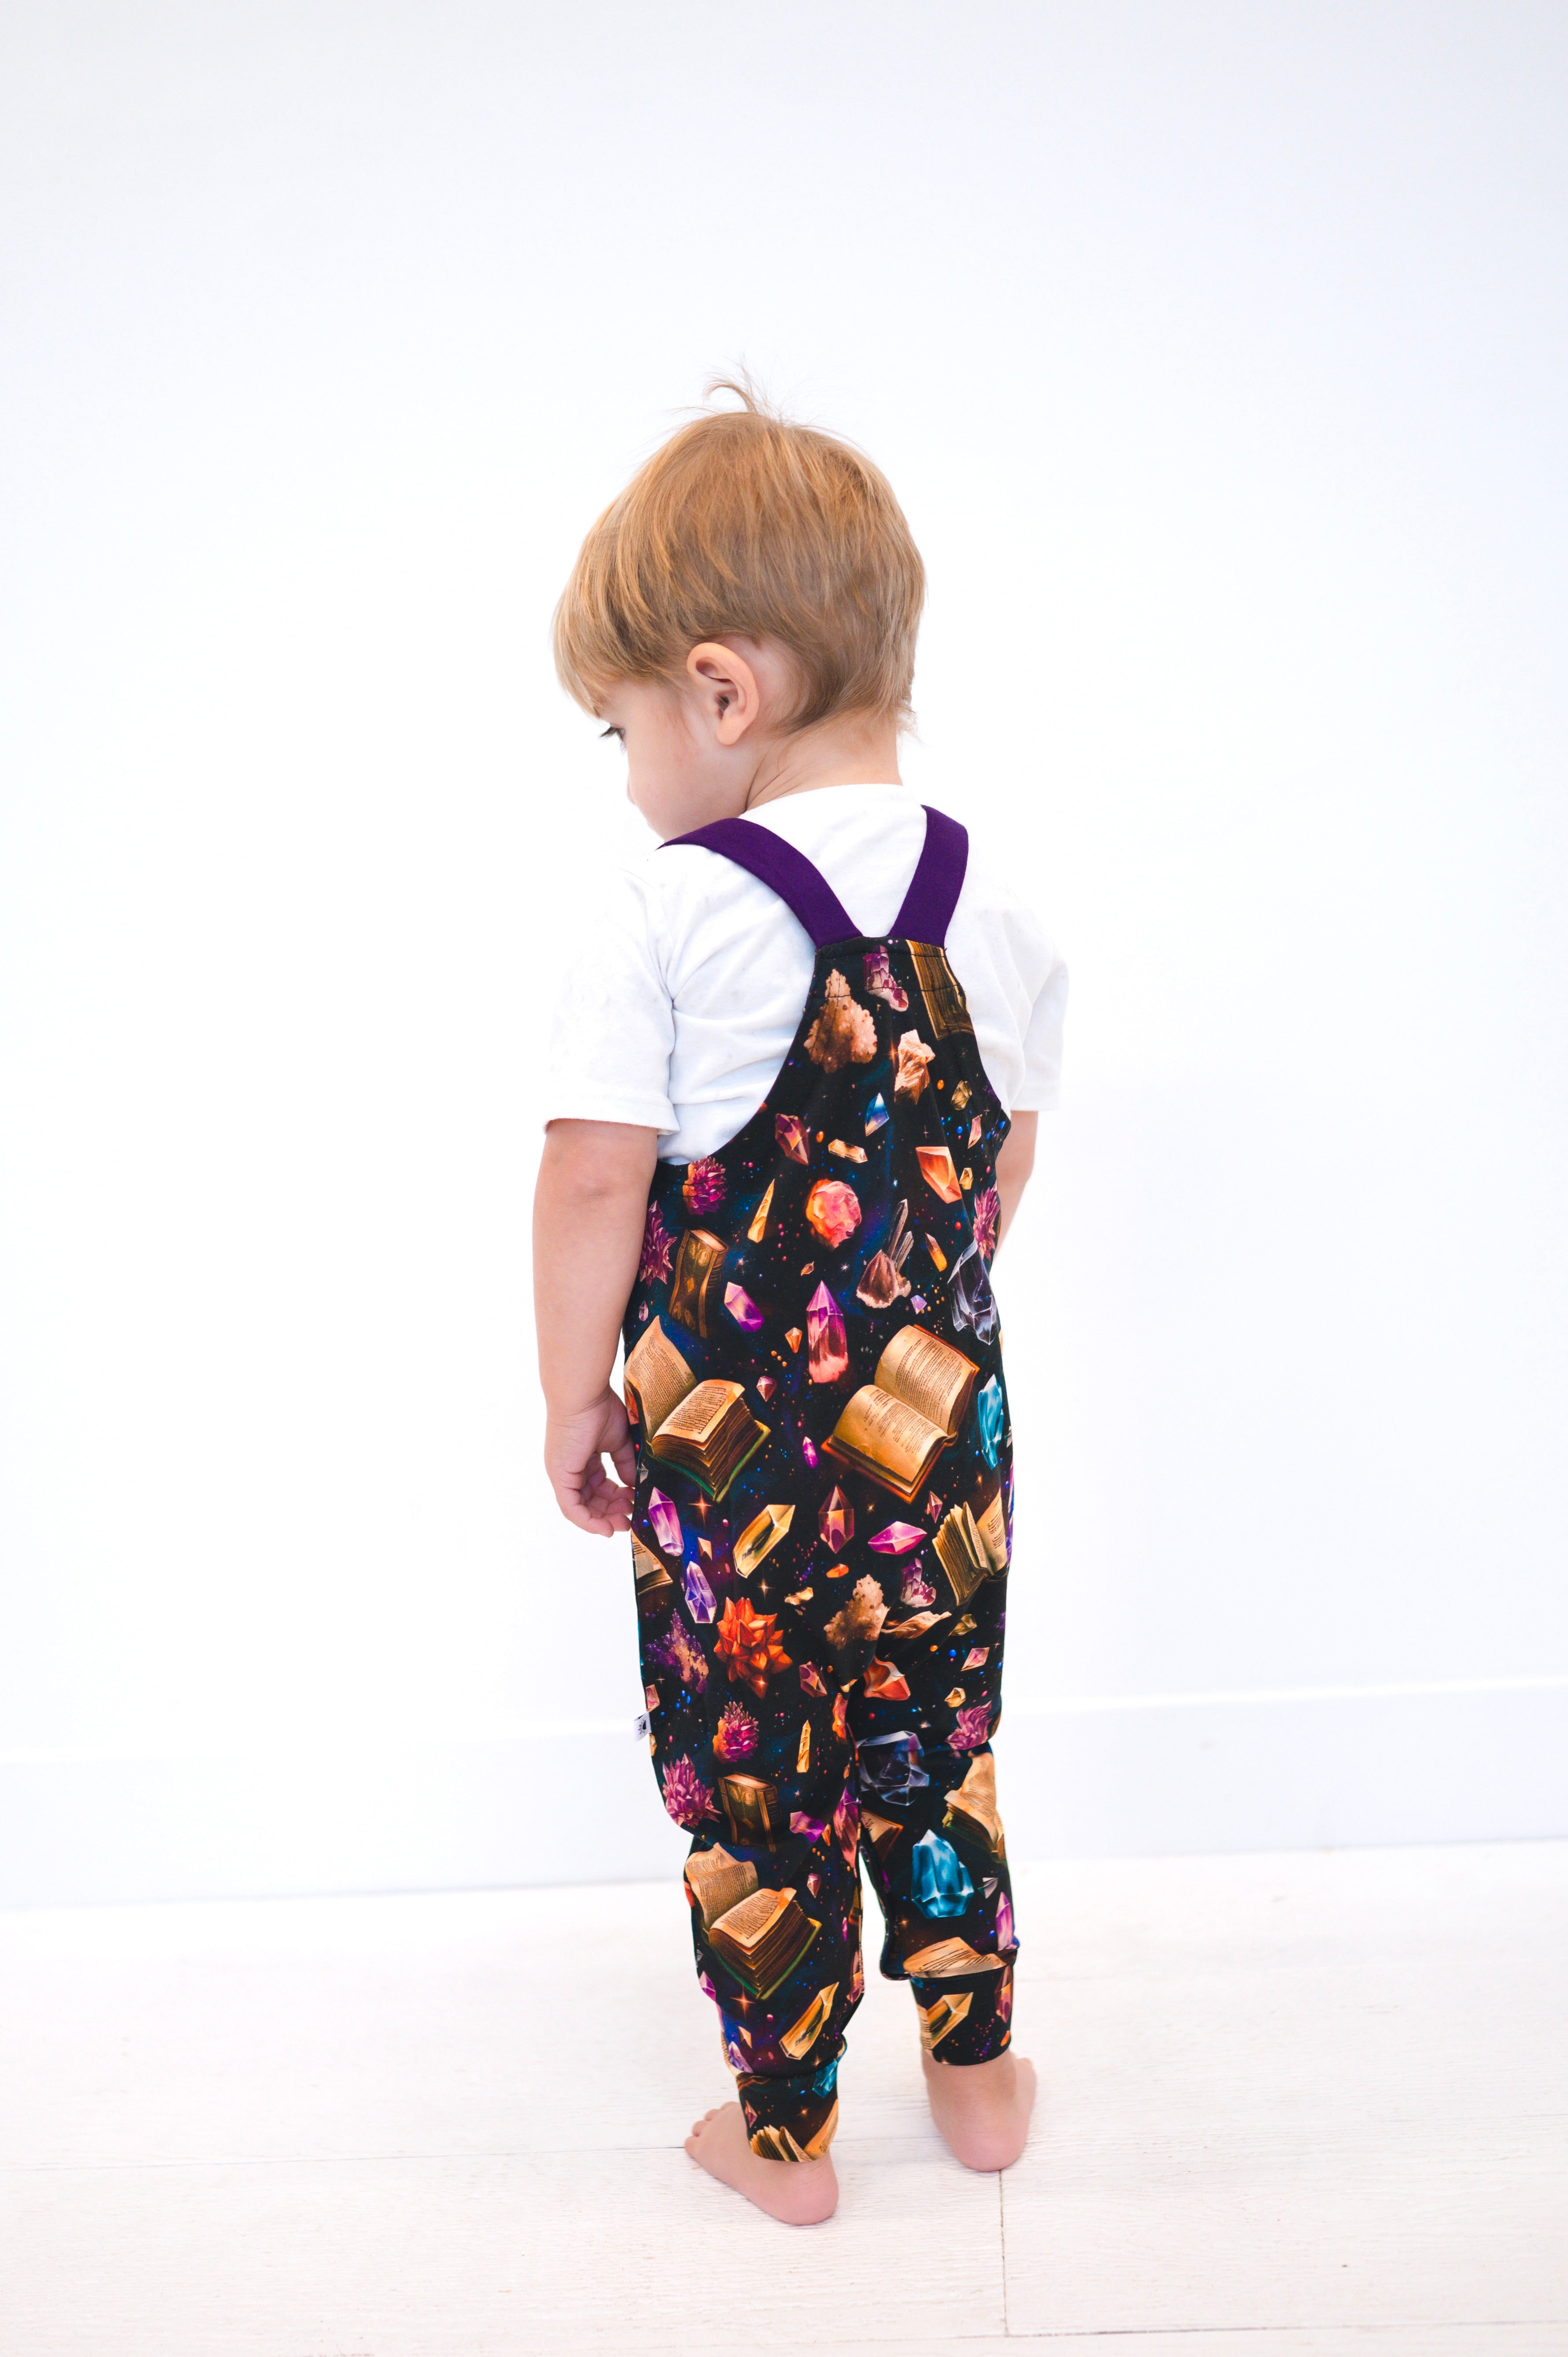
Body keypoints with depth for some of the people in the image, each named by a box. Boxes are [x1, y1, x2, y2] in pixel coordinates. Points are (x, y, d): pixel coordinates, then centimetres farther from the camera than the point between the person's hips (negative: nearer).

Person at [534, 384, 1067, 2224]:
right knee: (932, 1747, 22)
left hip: (728, 1446, -4)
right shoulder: (990, 911, 0)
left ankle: (784, 2136, 30)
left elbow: (594, 1187, -16)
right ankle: (976, 2074, 37)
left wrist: (575, 1394, -2)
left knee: (750, 1787, 13)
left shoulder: (669, 917, -16)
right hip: (935, 1426, 5)